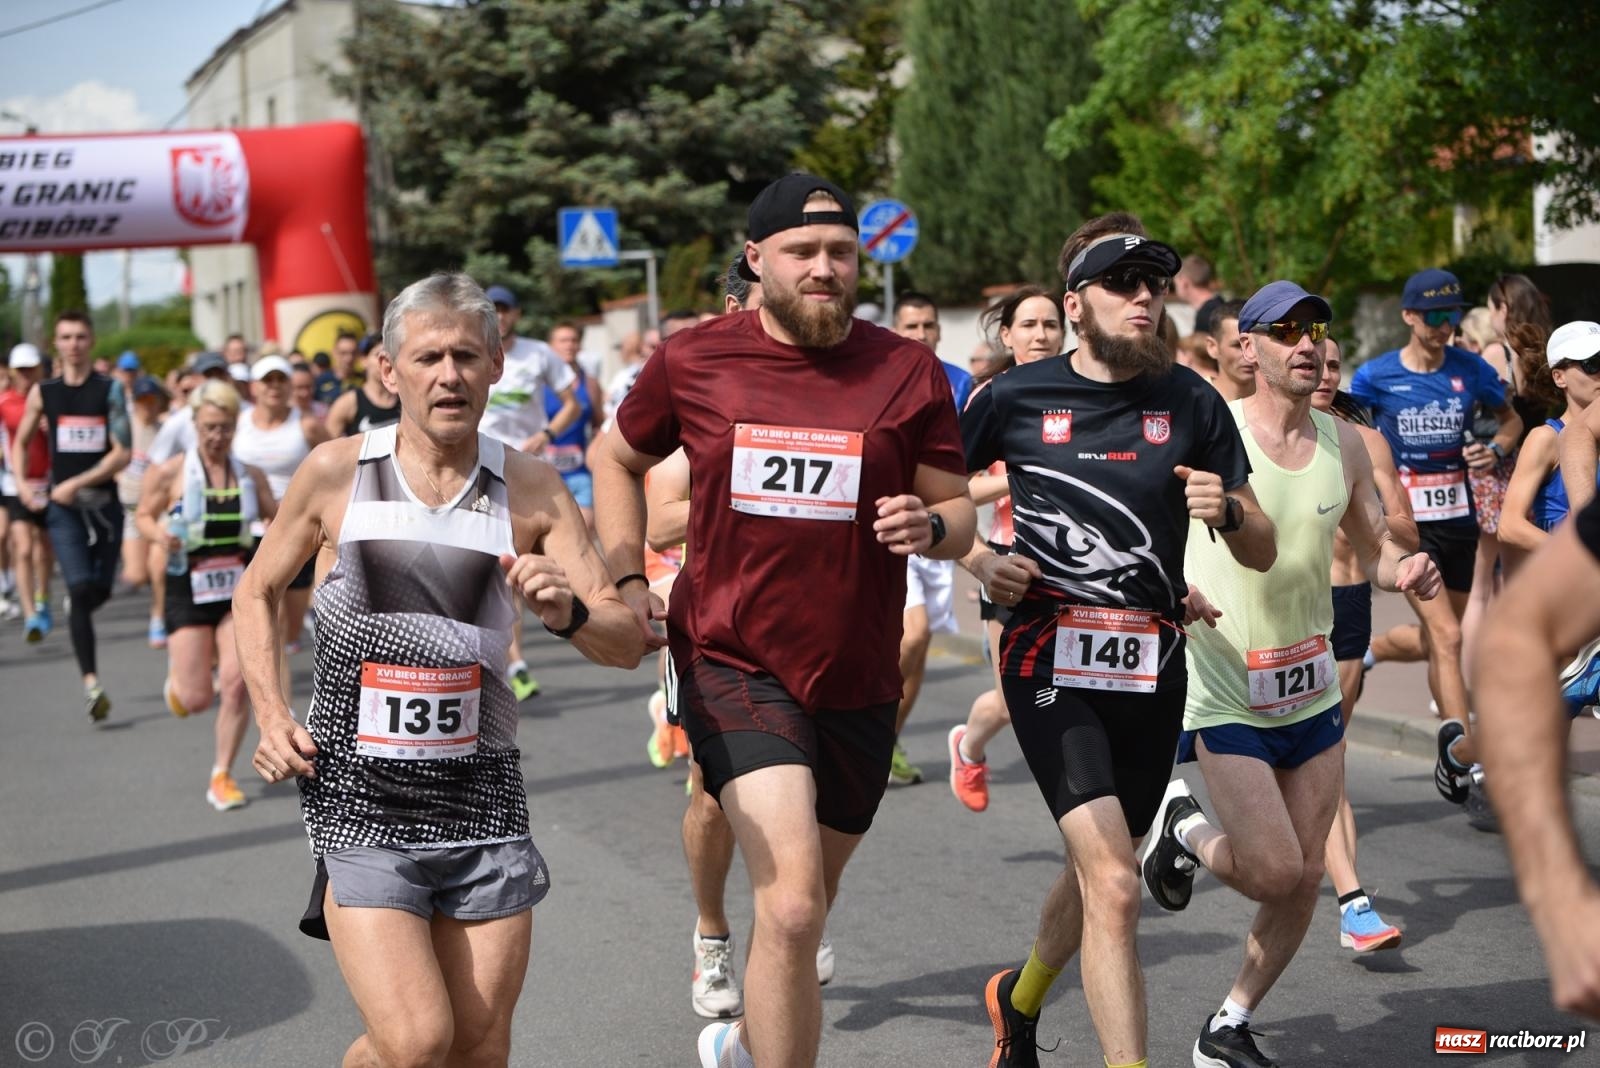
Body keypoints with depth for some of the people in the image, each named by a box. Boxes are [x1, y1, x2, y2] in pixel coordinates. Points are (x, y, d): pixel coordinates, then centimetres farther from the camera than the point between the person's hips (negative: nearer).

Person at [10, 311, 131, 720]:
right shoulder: (42, 393, 6)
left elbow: (122, 454, -5)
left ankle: (75, 615, 43)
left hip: (103, 501, 1)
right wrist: (23, 486, 5)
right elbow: (20, 443, 20)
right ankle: (91, 681, -15)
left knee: (102, 590, 7)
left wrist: (76, 483, -13)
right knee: (81, 589, -14)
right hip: (62, 506, -1)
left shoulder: (110, 390, 0)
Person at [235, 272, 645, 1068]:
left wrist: (568, 613, -23)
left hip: (481, 789, 2)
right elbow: (256, 595, 13)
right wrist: (271, 716, 0)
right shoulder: (336, 472, -3)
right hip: (357, 792, -2)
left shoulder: (531, 489, -1)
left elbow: (626, 644, -2)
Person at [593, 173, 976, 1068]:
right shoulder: (691, 360, -3)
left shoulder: (909, 372, -3)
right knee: (792, 907, -21)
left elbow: (960, 513, 3)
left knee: (803, 911, 20)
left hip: (857, 681, 3)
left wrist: (930, 527, -20)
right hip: (732, 662, -3)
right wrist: (627, 577, 3)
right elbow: (618, 460, 15)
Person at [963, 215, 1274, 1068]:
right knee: (1113, 884, -18)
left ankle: (1020, 999, 47)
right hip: (1051, 661, -4)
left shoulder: (1192, 402, 3)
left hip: (1153, 669, 4)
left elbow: (1261, 553, 5)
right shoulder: (1017, 397, -3)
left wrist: (1226, 510, -16)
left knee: (1097, 873, 18)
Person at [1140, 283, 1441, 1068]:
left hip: (1312, 692, 6)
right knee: (1273, 871, -12)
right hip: (1225, 696, -6)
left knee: (1305, 878, 8)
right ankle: (1183, 827, 20)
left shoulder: (1343, 443, 4)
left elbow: (1374, 548, 12)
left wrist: (1404, 570, -11)